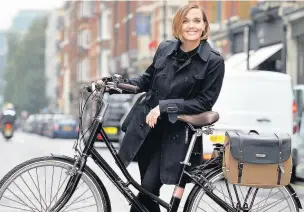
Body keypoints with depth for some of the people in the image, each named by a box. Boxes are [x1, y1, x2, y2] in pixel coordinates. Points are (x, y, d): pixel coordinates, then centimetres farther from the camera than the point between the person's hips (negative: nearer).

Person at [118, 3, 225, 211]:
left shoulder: (214, 61, -10)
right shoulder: (165, 48, 2)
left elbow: (204, 102, -13)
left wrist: (165, 106, -20)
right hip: (146, 127, 5)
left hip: (175, 134, -5)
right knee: (148, 190, 12)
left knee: (148, 188, -12)